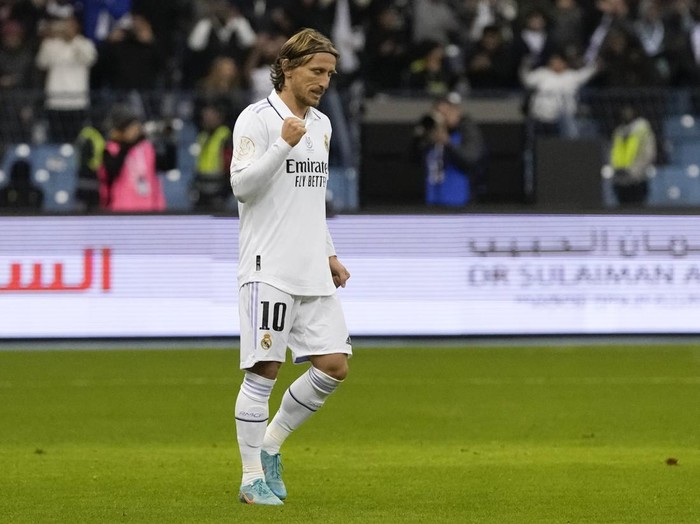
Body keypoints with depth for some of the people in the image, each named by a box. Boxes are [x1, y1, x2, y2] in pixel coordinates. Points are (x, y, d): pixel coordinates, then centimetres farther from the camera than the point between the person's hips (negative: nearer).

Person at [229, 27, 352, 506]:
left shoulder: (321, 124, 17)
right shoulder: (257, 119, -7)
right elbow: (242, 185, -15)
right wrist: (283, 145, -24)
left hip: (313, 272, 7)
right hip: (269, 269, -7)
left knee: (334, 365, 0)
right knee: (264, 370, -7)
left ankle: (271, 444, 17)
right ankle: (253, 477, 0)